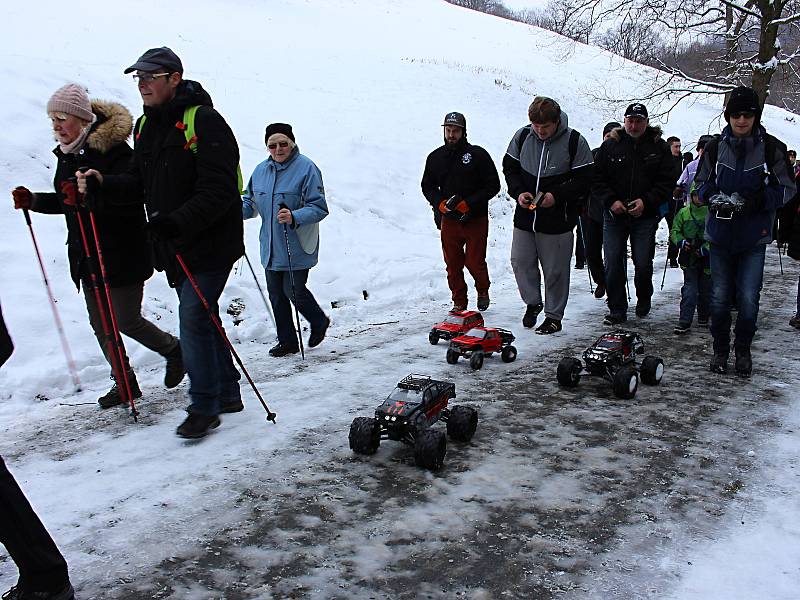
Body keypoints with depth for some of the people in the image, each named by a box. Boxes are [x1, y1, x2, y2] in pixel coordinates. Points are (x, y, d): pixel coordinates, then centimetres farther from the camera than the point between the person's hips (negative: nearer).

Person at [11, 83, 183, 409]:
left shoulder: (114, 150, -16)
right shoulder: (67, 154, 11)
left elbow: (131, 198, -27)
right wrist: (32, 200, 6)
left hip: (121, 254, -8)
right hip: (85, 256, 8)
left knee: (126, 320, -3)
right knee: (100, 323, 11)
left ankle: (173, 350, 23)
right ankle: (125, 382, 24)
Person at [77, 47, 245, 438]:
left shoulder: (204, 121, -16)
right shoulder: (145, 126, 12)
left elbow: (218, 191, -23)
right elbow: (139, 181, 17)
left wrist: (178, 221, -32)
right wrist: (104, 183, -2)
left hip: (209, 242, -8)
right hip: (173, 244, 9)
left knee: (193, 319, -10)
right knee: (202, 317, 15)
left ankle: (204, 406, 2)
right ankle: (226, 394, 28)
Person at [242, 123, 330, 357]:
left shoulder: (306, 168, -11)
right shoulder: (261, 170, 8)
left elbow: (319, 208, -14)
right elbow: (251, 202, 18)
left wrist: (294, 217, -31)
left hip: (297, 248, -6)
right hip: (270, 248, 6)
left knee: (294, 292, -2)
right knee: (276, 293, 10)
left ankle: (319, 322, 28)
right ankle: (287, 341, 25)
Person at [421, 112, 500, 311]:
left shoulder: (478, 154, -6)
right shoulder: (435, 157, 6)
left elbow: (493, 185, -5)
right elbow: (428, 186, 16)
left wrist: (468, 203, -15)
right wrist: (440, 203, -5)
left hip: (475, 219, -3)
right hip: (448, 220, 3)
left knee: (474, 262, 0)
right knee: (453, 264, 6)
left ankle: (483, 290, 30)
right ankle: (459, 302, 21)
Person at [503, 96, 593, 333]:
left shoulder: (574, 141, -8)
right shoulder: (521, 137, 2)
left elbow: (584, 179, -7)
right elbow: (510, 167, 11)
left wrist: (556, 196, -20)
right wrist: (518, 192, -7)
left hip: (558, 219, -3)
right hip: (525, 215, 4)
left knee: (555, 270, 4)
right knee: (520, 261, 5)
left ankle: (554, 316, 18)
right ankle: (533, 303, 29)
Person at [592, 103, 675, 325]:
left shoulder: (659, 148, 2)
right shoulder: (610, 146, 3)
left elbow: (667, 182, 0)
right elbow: (597, 179, 3)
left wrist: (646, 201, -13)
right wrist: (611, 201, -11)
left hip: (645, 216, 0)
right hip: (614, 215, 1)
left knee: (643, 264, 3)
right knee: (613, 264, -2)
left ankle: (644, 301, 29)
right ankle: (617, 310, 9)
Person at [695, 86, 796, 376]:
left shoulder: (772, 148, -4)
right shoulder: (715, 147, 1)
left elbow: (787, 189, -1)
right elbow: (701, 183, 9)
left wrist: (759, 200, -18)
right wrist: (715, 197, -12)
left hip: (754, 236, -2)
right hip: (720, 234, 2)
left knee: (748, 298, -1)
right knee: (719, 296, 8)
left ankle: (743, 350, 20)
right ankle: (720, 349, 24)